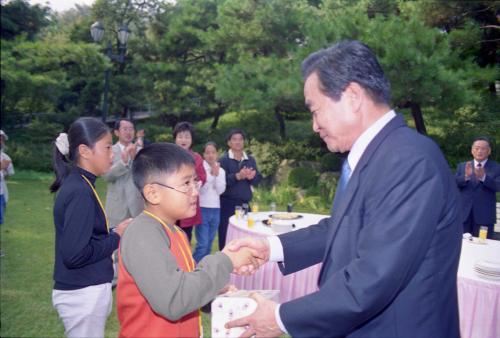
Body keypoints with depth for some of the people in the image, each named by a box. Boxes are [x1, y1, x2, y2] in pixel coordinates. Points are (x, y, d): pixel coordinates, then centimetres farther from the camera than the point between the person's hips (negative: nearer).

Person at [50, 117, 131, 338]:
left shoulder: (77, 185, 6)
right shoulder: (80, 191, -21)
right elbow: (74, 254, -26)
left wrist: (115, 231, 2)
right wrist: (117, 236, -15)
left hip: (86, 290, 9)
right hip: (84, 293, -9)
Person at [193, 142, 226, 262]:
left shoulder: (221, 171, 9)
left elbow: (220, 190, -1)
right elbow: (201, 190, -11)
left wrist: (217, 175, -11)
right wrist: (211, 175, -15)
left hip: (216, 209, 5)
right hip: (202, 209, -5)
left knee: (209, 244, 10)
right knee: (202, 244, -9)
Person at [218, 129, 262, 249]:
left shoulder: (250, 159, 10)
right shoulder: (224, 159, -3)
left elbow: (258, 179, 5)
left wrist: (252, 177, -17)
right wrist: (238, 176, -26)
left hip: (244, 203, 4)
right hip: (227, 203, -4)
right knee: (225, 235, 0)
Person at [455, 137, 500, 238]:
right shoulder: (462, 166, 9)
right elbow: (454, 184, -3)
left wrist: (483, 177, -29)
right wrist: (466, 176, -23)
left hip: (484, 215, -2)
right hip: (464, 213, 2)